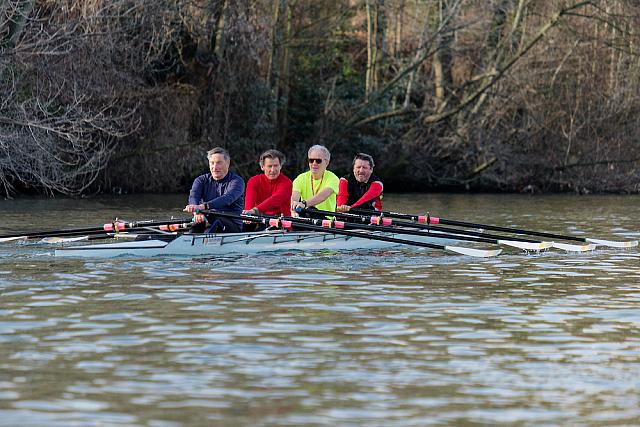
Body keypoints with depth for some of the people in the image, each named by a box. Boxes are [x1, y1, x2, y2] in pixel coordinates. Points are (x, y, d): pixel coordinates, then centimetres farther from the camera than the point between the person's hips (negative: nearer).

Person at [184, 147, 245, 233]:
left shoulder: (237, 181, -2)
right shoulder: (202, 180, 12)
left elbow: (227, 198, -23)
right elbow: (193, 197, -8)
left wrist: (203, 206, -40)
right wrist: (196, 211, -34)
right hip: (207, 221, 3)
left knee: (216, 222, -35)